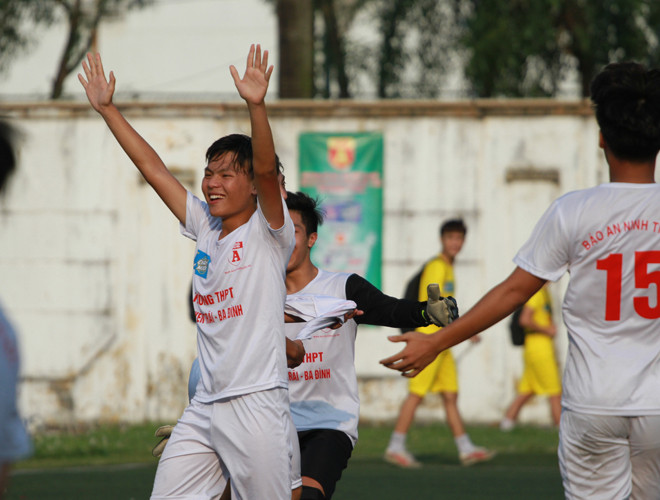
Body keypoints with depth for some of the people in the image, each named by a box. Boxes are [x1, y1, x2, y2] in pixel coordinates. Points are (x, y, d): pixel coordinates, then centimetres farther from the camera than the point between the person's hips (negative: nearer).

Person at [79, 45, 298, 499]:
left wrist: (256, 105, -33)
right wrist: (108, 109, 17)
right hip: (204, 406, 6)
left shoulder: (268, 232, -2)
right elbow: (153, 169, 17)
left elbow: (267, 170, -19)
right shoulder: (205, 227, 14)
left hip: (257, 404, -6)